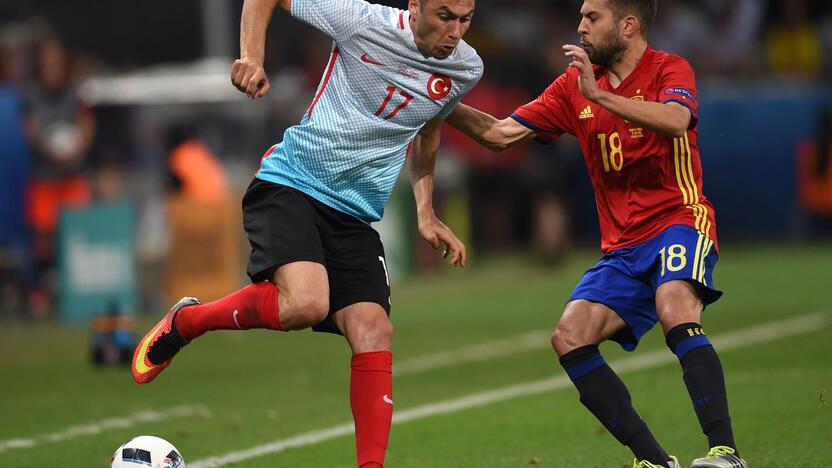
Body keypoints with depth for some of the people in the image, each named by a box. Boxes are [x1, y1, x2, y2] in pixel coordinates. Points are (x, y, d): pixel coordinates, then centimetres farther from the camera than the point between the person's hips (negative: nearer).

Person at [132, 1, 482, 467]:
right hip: (290, 185, -5)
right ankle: (183, 323, -2)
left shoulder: (466, 69, 2)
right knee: (305, 304, -27)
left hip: (357, 216, 5)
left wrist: (426, 212, 19)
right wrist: (252, 56, -18)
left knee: (374, 333, -12)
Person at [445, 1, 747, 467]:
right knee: (570, 340, -13)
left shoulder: (669, 70, -5)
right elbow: (500, 133, 12)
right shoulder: (575, 85, 12)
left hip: (678, 222, -6)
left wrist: (599, 95, -33)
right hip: (623, 245, 6)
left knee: (675, 311, -34)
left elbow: (675, 121, -28)